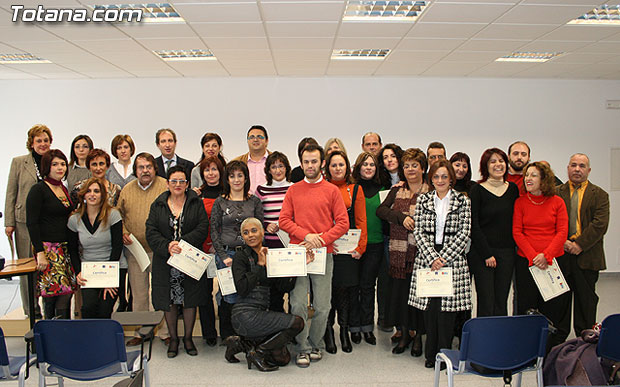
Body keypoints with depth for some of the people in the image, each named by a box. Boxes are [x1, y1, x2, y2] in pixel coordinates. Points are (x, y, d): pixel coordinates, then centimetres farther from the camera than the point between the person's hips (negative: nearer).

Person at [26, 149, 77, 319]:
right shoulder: (38, 190, -6)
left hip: (65, 249, 7)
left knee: (66, 292, 3)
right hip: (48, 249, -7)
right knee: (62, 292, -11)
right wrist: (39, 252, -17)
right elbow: (31, 223, -11)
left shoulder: (64, 189, 15)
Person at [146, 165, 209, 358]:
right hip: (165, 261, 1)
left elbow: (202, 228, -6)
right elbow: (151, 232, -1)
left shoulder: (196, 203, 4)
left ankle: (188, 338, 21)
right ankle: (173, 339, 21)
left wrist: (182, 243, -19)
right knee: (169, 300, 5)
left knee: (190, 300, 5)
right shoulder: (158, 205, 8)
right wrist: (167, 246, -18)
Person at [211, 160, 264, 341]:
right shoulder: (220, 202, 5)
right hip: (226, 253, -1)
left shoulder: (255, 201, 8)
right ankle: (228, 337, 15)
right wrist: (224, 256, -6)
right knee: (230, 297, -2)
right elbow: (214, 231, 2)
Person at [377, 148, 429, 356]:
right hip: (399, 251, 3)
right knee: (399, 290, 5)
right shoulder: (397, 191, 12)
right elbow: (381, 210, -2)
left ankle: (417, 336, 15)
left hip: (421, 251, -3)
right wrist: (402, 217, -15)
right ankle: (403, 333, 20)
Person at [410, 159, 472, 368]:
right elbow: (418, 232, 2)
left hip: (452, 260, -1)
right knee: (429, 306, 3)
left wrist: (443, 258, -10)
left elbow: (464, 233, -3)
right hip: (427, 260, 1)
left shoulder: (462, 201, 3)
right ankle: (431, 353, 15)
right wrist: (432, 257, -10)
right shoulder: (423, 200, 7)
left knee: (448, 305, -2)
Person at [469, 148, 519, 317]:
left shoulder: (513, 189, 10)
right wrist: (487, 254, -10)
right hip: (481, 253, -4)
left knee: (501, 302, 6)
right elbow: (474, 226, -6)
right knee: (486, 304, -6)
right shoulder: (477, 190, -3)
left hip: (507, 253, 4)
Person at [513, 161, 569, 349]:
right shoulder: (520, 202, 3)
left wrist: (546, 255, -14)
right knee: (527, 306, 5)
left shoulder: (557, 202, 3)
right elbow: (517, 232, -1)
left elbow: (562, 232, -2)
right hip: (526, 262, 0)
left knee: (555, 306, 3)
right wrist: (533, 256, -12)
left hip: (554, 260, 0)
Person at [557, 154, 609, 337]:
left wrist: (579, 244, -14)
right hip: (560, 254, 1)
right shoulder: (556, 193, 8)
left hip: (586, 256, -1)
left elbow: (600, 224, -7)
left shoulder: (599, 195, 5)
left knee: (586, 299, 6)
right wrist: (562, 242, -12)